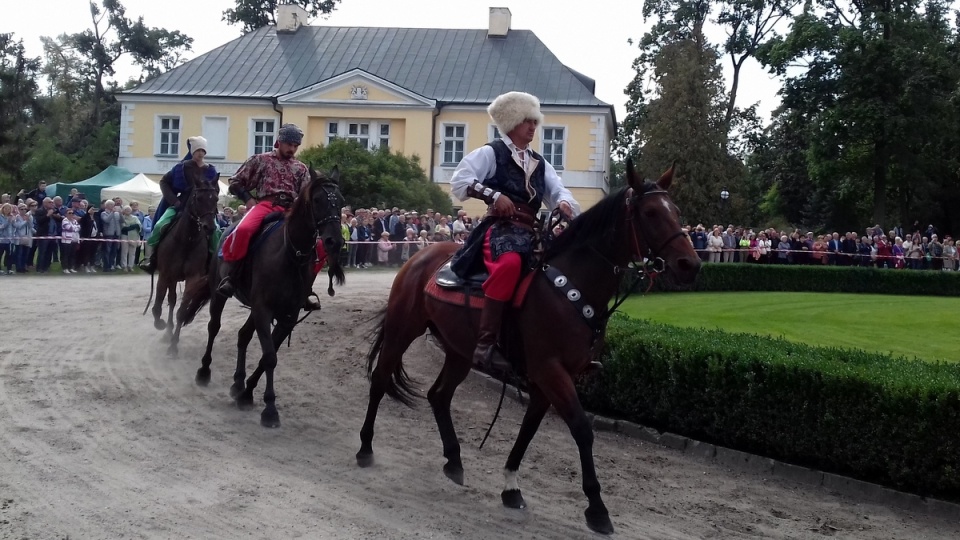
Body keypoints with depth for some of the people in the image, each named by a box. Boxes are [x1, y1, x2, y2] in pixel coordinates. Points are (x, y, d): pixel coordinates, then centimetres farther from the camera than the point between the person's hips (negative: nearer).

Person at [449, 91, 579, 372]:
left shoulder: (540, 163, 25)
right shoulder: (491, 152, 6)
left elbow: (558, 190, 14)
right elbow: (459, 180, -5)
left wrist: (564, 203, -11)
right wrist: (494, 195, -17)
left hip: (531, 233, 8)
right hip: (500, 227, -7)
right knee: (510, 263, -40)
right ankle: (485, 344, -40)